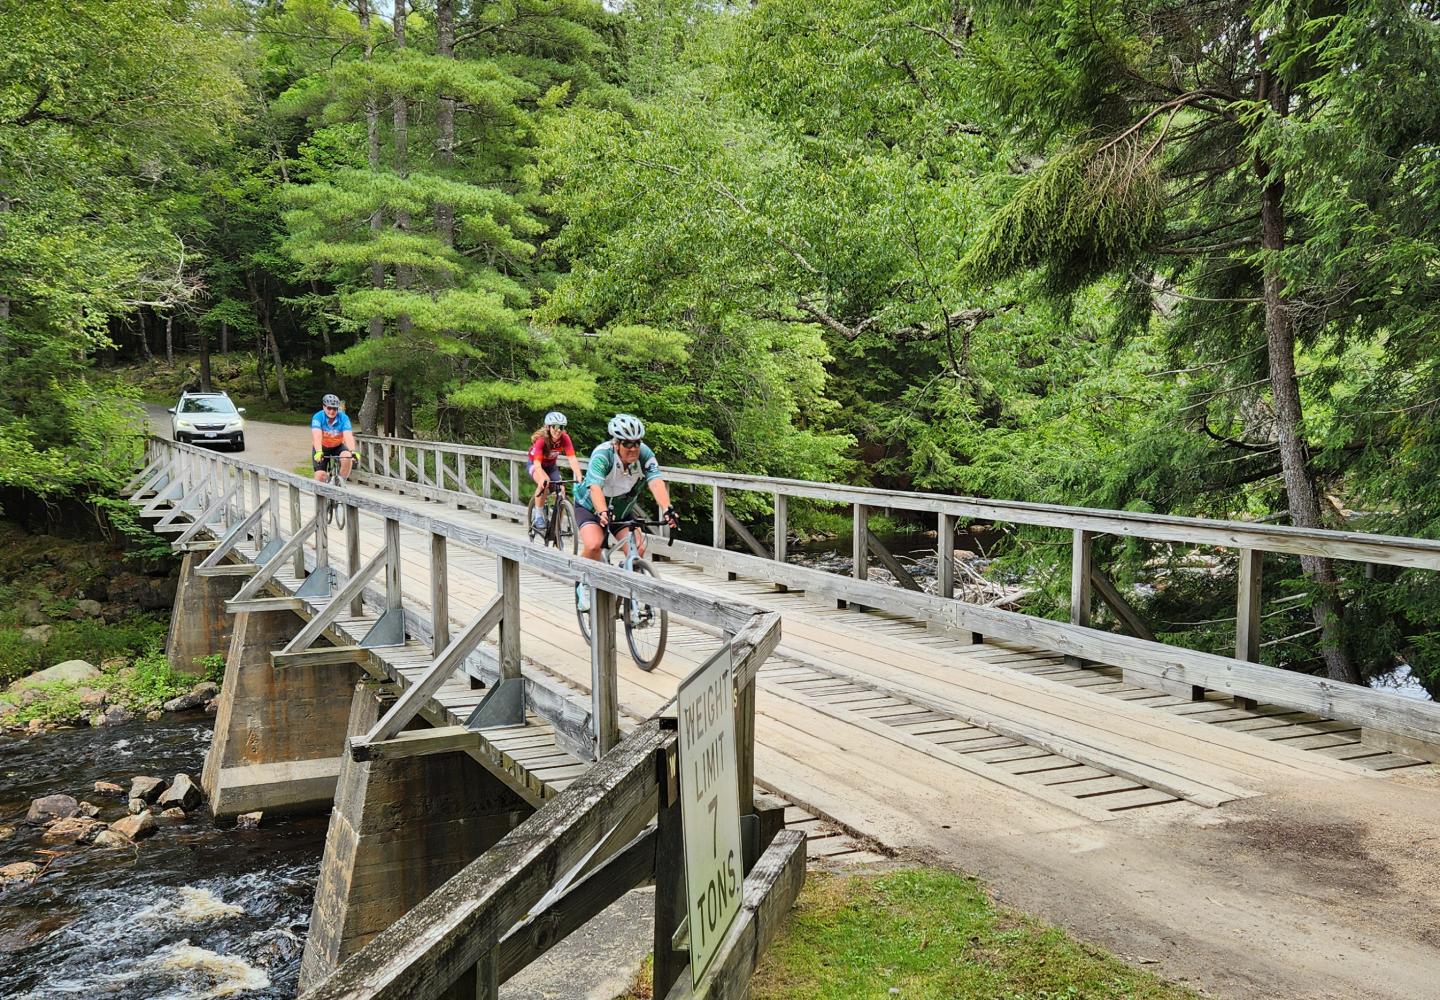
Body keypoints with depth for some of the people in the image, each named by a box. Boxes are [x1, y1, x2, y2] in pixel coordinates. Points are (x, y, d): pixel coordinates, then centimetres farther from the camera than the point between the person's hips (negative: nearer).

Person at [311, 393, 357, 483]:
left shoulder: (343, 418, -21)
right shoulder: (318, 417, -24)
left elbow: (348, 436, -34)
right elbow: (317, 436, -37)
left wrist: (353, 452, -51)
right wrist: (318, 452, -55)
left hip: (338, 446, 1)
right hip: (322, 448, 0)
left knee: (347, 456, -31)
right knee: (320, 475, -15)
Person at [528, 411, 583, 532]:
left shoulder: (564, 438, -25)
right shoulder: (541, 439, -34)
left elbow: (572, 459, -33)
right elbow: (537, 464, -43)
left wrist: (580, 478, -48)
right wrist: (544, 478, -61)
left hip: (551, 466, 4)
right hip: (533, 464, -4)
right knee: (544, 483, -35)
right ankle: (538, 515, -19)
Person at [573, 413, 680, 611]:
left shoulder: (644, 454, -23)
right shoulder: (602, 455, -32)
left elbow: (656, 483, -37)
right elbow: (595, 488, -45)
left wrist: (667, 509, -55)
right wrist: (603, 513, -63)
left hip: (622, 510, 4)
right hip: (590, 507, -3)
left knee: (637, 548, -17)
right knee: (593, 545, -29)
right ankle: (583, 585, -2)